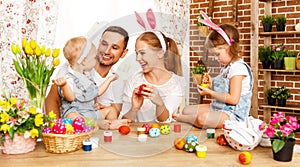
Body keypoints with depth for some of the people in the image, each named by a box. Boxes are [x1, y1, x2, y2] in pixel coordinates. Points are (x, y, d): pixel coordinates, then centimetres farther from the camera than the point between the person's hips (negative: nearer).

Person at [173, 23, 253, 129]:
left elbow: (233, 99, -23)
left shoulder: (238, 68, -16)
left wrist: (210, 93, -16)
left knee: (203, 118, -33)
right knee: (187, 110, 8)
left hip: (233, 114, -10)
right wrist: (211, 86, 2)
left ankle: (180, 118, -13)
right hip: (217, 108, 10)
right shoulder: (226, 67, 14)